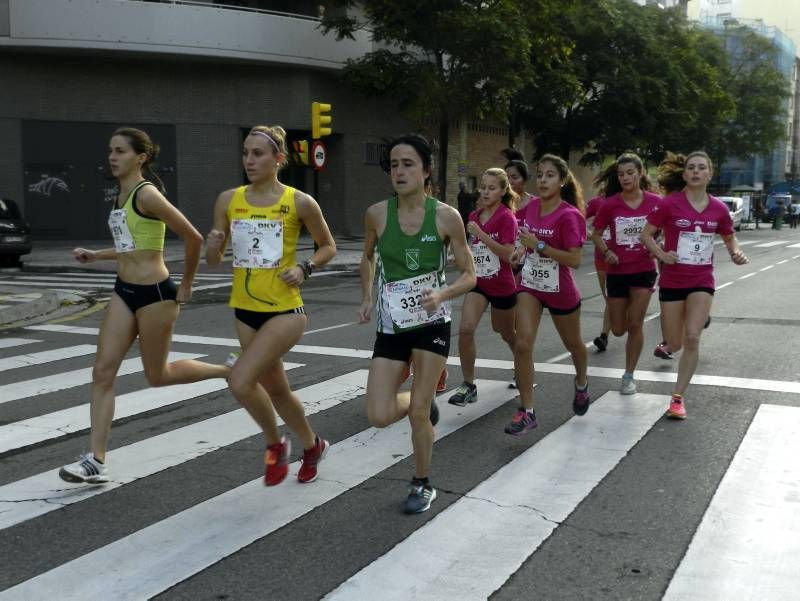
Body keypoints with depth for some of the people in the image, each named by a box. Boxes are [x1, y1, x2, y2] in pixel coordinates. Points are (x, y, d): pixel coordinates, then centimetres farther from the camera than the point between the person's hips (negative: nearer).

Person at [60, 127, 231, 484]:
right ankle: (96, 461, 4)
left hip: (154, 293, -9)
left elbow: (193, 238, -18)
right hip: (124, 292, 9)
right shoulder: (122, 194, 11)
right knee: (103, 372, 1)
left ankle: (231, 372, 27)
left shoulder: (147, 194, -17)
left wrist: (186, 286, -8)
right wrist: (95, 256, 11)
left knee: (157, 376, 8)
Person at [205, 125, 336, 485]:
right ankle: (312, 446, 43)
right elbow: (213, 261, 7)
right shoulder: (228, 200, 1)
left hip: (285, 311, -5)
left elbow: (328, 247, 5)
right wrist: (213, 247, -15)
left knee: (240, 381, -21)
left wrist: (304, 269, -12)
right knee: (276, 389, 18)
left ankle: (275, 444, 7)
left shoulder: (299, 202, -9)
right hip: (245, 311, 5)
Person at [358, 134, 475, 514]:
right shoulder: (377, 214, -7)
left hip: (432, 323, -2)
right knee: (379, 417, -5)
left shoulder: (446, 217, -12)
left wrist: (442, 294, -22)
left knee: (418, 412, 0)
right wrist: (367, 298, 0)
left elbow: (469, 275, -4)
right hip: (391, 326, 2)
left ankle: (422, 485, 25)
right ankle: (424, 404, 31)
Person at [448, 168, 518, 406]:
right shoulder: (474, 216, 5)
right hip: (478, 282, 4)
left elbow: (508, 254, -24)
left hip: (502, 286, -4)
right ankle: (469, 385, -5)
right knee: (465, 329, -16)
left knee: (507, 334, 16)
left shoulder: (506, 217, -14)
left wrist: (480, 234, -26)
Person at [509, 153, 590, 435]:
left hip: (561, 292, -4)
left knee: (573, 344, 19)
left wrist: (539, 246, -31)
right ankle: (527, 412, -5)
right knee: (522, 344, -12)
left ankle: (581, 386, 50)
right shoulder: (532, 206, -3)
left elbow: (575, 260, -28)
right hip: (530, 286, 4)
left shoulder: (569, 216, -21)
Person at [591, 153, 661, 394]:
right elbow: (596, 234, 4)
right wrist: (607, 251, -14)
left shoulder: (654, 201, -7)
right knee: (618, 329, 9)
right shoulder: (610, 204, -7)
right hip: (617, 272, 1)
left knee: (635, 325, -2)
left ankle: (629, 376, 12)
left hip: (644, 270, -1)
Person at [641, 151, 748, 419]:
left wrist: (736, 253, -8)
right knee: (675, 345, 6)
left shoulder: (718, 208, -2)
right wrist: (662, 255, -20)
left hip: (702, 281, 1)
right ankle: (665, 345, 47)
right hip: (672, 281, -1)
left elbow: (730, 238, 13)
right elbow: (646, 234, -4)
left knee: (692, 337, -14)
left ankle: (678, 397, -2)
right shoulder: (670, 203, -11)